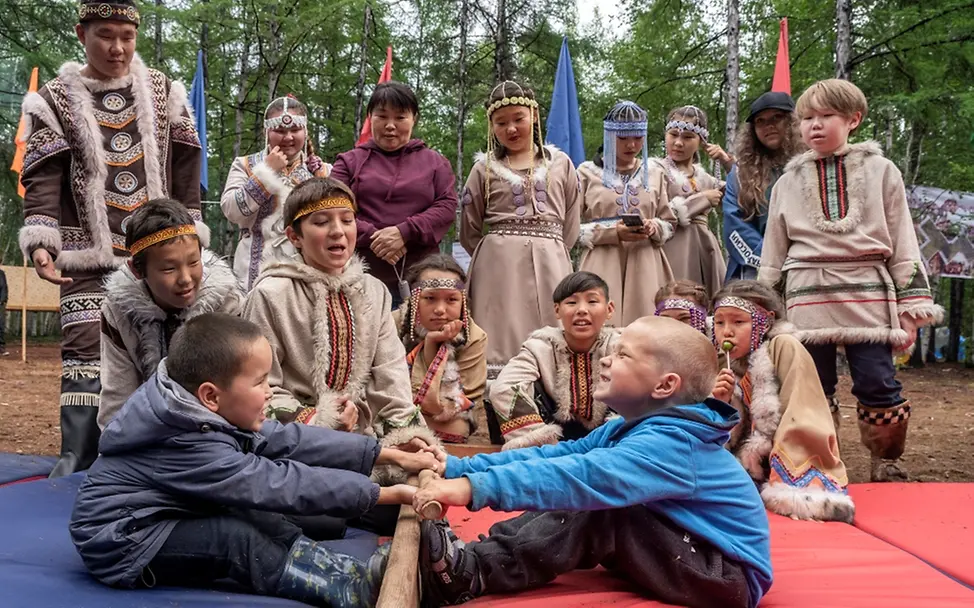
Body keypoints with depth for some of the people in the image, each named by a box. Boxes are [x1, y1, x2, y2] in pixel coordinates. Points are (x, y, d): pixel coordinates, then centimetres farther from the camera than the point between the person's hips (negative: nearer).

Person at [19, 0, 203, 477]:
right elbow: (42, 177, -6)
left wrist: (191, 238, 5)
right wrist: (40, 242, -19)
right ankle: (77, 463, -2)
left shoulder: (163, 93, 8)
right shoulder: (56, 100, 2)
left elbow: (185, 171, 9)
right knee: (86, 352, -10)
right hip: (91, 256, -2)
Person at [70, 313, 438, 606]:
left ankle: (361, 570, -17)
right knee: (236, 536, -25)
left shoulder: (208, 416, -3)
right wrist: (384, 493, -30)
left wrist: (388, 455, -7)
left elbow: (288, 440, -5)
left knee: (262, 521, -7)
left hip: (164, 521, 9)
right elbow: (280, 484, -32)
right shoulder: (190, 446, -30)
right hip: (122, 543, -9)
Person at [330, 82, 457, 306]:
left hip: (421, 278, 1)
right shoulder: (350, 161, 14)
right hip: (363, 278, 0)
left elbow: (447, 206, 3)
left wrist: (404, 233, -12)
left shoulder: (435, 162, 15)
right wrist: (373, 238, -13)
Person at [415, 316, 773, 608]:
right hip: (689, 556, 10)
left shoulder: (670, 442, -24)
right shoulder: (633, 427, 6)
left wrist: (476, 487, -44)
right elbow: (560, 455, 1)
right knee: (579, 505, -1)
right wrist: (459, 467, -6)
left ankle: (473, 572, -22)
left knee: (598, 508, -25)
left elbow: (587, 476, -38)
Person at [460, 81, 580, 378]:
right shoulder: (485, 168, 8)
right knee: (501, 339, -5)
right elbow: (469, 232, 12)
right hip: (498, 266, -1)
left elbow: (570, 226, 14)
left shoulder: (561, 163, 11)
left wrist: (551, 253, 10)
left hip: (550, 264, 1)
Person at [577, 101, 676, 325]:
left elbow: (669, 223, 18)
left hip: (645, 264, 3)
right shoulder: (587, 172, 3)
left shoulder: (654, 173, 13)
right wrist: (613, 232, -13)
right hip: (603, 264, -3)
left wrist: (654, 228, -6)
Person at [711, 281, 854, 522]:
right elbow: (733, 439, 9)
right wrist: (723, 405, -11)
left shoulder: (784, 347, -12)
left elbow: (799, 413, -17)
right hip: (760, 467, 7)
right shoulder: (731, 368, 8)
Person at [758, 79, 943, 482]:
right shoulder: (788, 182, 12)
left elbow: (903, 245, 5)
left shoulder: (881, 172, 7)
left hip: (869, 297, -2)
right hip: (808, 300, 2)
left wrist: (912, 308, 0)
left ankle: (886, 469, 16)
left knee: (879, 386, -1)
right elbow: (772, 255, 15)